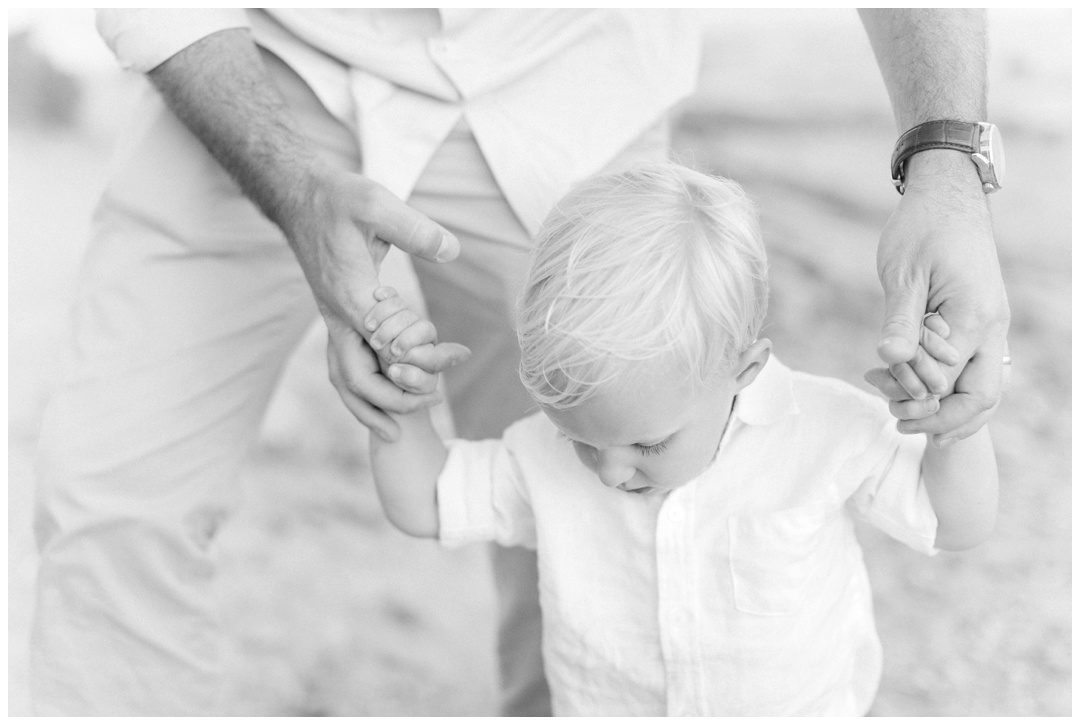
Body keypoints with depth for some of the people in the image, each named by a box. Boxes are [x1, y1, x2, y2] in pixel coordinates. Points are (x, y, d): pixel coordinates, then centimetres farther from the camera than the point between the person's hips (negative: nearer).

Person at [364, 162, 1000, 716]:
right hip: (609, 706, 0)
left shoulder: (824, 436, -14)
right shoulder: (546, 455, -9)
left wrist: (953, 418, -22)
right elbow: (421, 506, 1)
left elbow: (961, 526, -6)